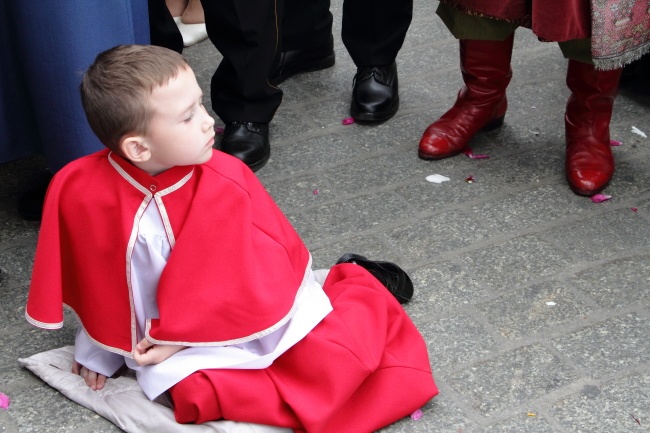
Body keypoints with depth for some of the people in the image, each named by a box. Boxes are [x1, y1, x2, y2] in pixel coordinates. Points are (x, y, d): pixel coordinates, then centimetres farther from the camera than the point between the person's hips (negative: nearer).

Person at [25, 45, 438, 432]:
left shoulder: (226, 183, -19)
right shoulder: (79, 191, -17)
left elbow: (241, 283, -11)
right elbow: (91, 282, 0)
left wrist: (179, 337, -12)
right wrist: (99, 349, 9)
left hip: (259, 303, -2)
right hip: (168, 333, 2)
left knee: (337, 356, -20)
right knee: (200, 393, -26)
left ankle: (361, 286, 17)